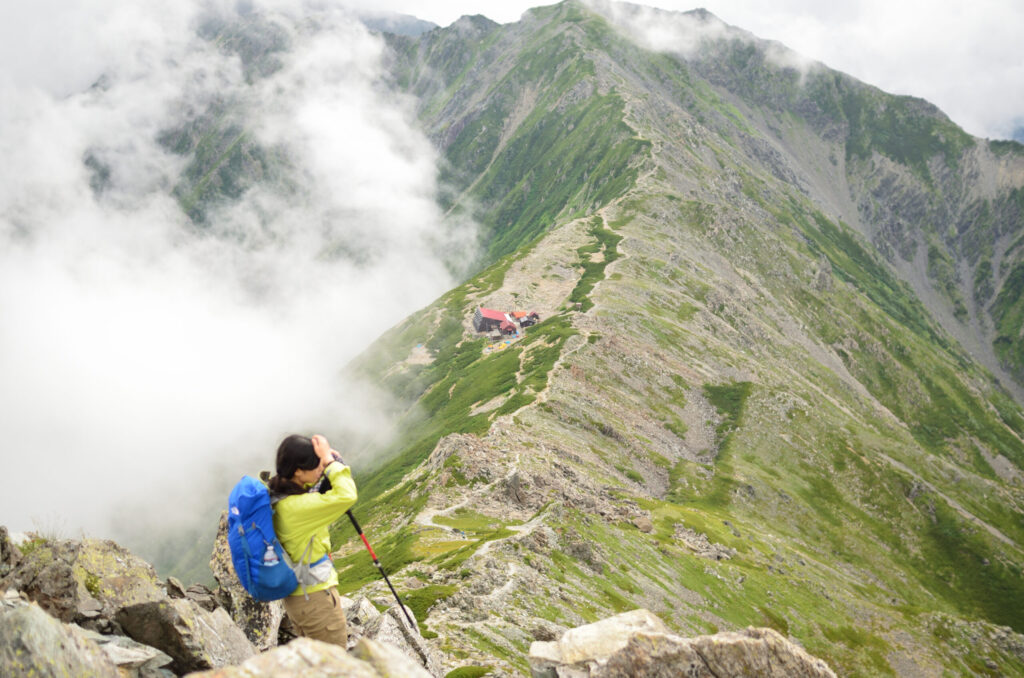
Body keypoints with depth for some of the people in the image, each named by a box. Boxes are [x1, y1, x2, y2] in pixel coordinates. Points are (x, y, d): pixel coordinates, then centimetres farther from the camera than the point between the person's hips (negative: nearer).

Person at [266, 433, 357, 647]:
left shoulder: (277, 496, 1)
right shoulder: (294, 507, -29)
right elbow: (346, 496, -35)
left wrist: (329, 461, -3)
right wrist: (329, 460, -23)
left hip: (296, 596, 10)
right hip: (315, 598, -10)